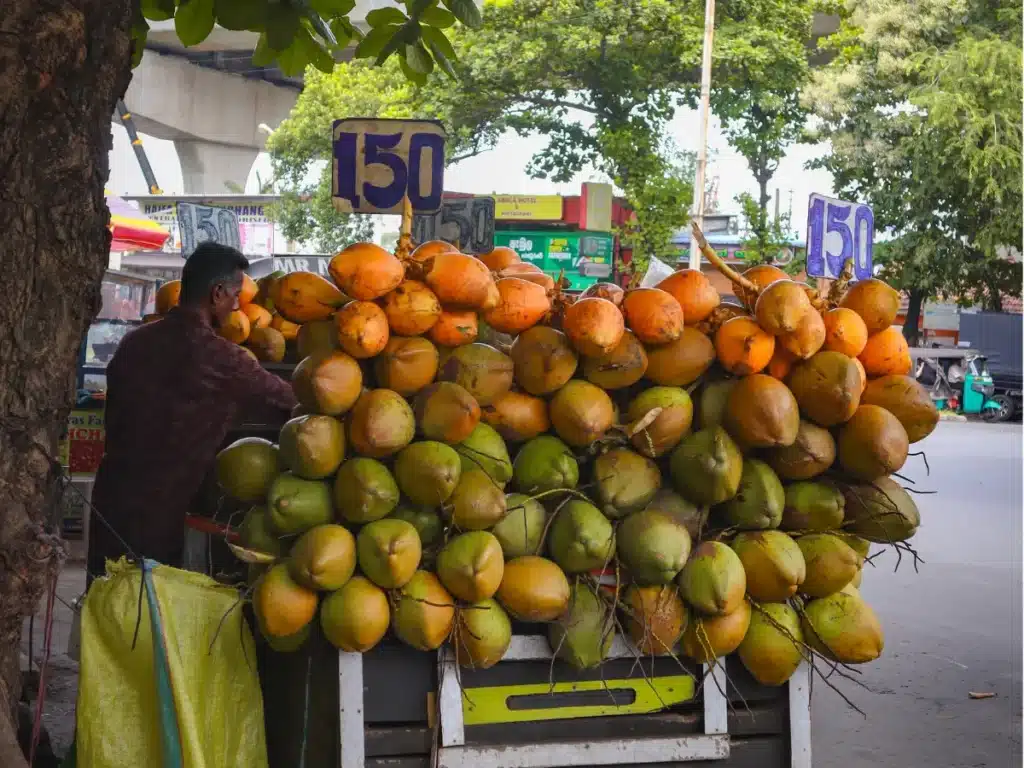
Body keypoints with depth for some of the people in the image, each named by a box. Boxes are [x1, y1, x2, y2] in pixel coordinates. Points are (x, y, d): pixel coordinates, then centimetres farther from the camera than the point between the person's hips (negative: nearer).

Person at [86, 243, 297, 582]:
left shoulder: (136, 341, 6)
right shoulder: (216, 356, -15)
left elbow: (113, 417, 12)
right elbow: (286, 396, -2)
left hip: (109, 494, 7)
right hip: (154, 509, -7)